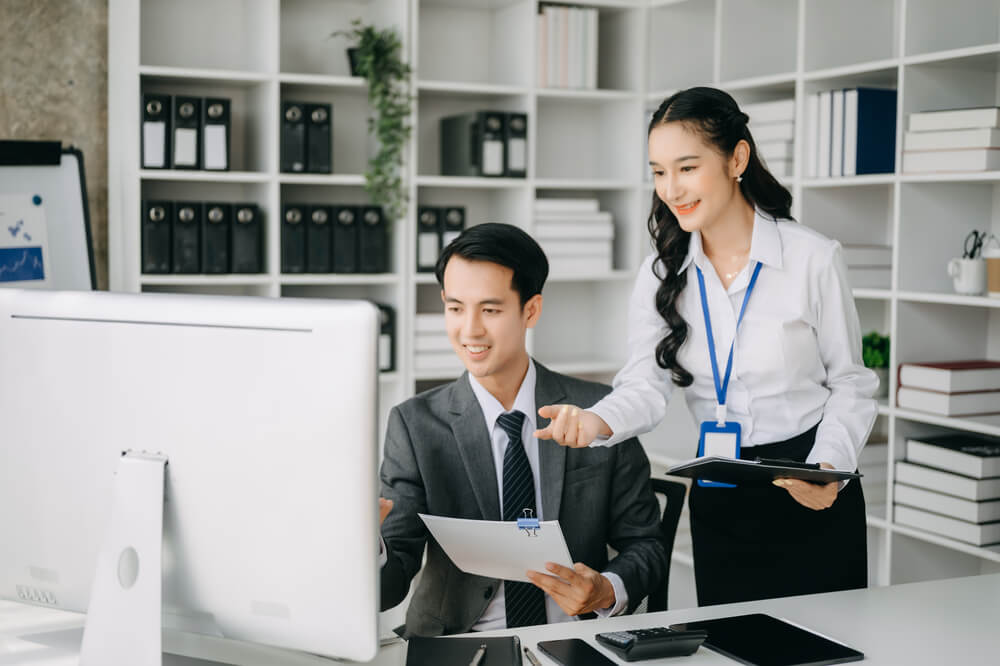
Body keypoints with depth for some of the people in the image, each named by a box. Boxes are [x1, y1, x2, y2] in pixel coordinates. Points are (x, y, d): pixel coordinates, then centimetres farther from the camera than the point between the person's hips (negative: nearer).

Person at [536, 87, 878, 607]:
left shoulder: (813, 260, -8)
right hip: (718, 500, 3)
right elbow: (647, 383, -8)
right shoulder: (662, 273, 2)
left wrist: (828, 467, -18)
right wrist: (597, 421, -29)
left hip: (812, 497, -3)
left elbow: (850, 384, -2)